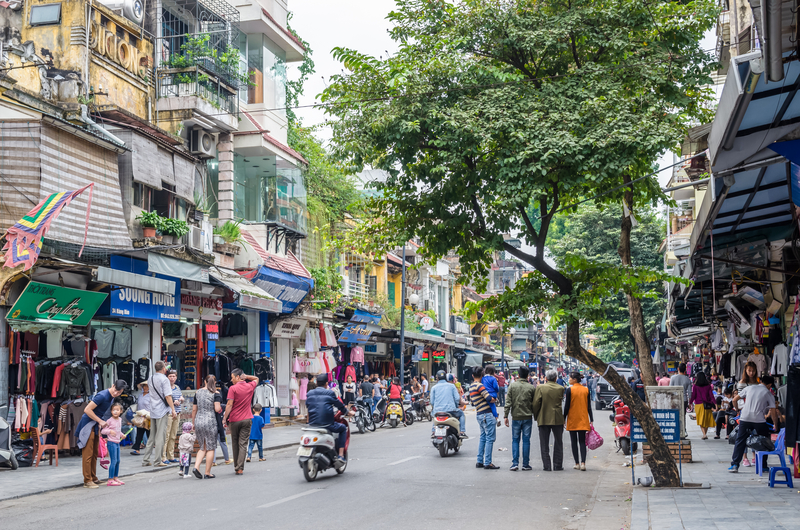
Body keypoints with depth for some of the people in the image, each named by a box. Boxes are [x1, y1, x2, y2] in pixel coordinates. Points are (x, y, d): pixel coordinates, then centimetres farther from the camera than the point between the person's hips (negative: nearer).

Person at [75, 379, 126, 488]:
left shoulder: (112, 397, 6)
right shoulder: (102, 396, -23)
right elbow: (87, 410, -24)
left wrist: (100, 425, 9)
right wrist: (100, 421, -19)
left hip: (96, 426, 9)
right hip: (88, 425, -9)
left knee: (94, 454, 14)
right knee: (88, 454, -7)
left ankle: (93, 478, 22)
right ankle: (87, 481, -4)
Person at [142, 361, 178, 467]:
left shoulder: (150, 379, 11)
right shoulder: (164, 379, -10)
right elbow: (168, 396, -15)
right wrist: (173, 409, -13)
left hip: (153, 411, 7)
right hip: (162, 410, -7)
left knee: (151, 437, 12)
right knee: (160, 437, -4)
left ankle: (145, 460, 13)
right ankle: (158, 461, -5)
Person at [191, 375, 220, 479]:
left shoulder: (198, 392, 8)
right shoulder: (215, 393, -5)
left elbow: (194, 409, 11)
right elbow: (217, 409, -13)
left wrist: (193, 423, 20)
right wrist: (220, 407, 11)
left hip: (198, 421, 5)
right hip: (210, 422, -5)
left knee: (202, 447, 16)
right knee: (210, 448, 5)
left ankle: (196, 467, -3)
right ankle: (207, 473, 5)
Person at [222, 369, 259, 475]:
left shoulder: (233, 388, -10)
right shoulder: (250, 386, 4)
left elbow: (229, 405, -13)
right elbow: (256, 379, 26)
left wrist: (224, 418, -7)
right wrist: (246, 376, 7)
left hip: (235, 419, -2)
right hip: (247, 419, 3)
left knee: (235, 443, 13)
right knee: (243, 444, 0)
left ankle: (236, 466, 19)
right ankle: (240, 468, -8)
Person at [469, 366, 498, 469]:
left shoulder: (471, 387, 14)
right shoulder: (479, 386, -14)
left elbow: (472, 402, 24)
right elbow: (490, 399, -20)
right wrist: (495, 399, 1)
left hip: (480, 415, 9)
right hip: (487, 414, -9)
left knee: (483, 437, 16)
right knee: (490, 438, -6)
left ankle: (480, 461, 16)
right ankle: (487, 463, -7)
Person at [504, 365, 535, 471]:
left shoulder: (512, 386, -3)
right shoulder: (532, 387, -3)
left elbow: (508, 402, -4)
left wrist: (505, 416, -1)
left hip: (516, 417, 0)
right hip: (528, 417, 0)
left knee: (515, 440, 7)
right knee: (526, 441, 5)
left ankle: (515, 463, -1)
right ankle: (525, 464, 6)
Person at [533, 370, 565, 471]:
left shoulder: (540, 387, -8)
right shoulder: (561, 388, -3)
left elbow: (536, 403, -9)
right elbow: (561, 401, 5)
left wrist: (536, 416, 3)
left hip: (543, 419, -1)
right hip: (557, 419, 1)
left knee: (544, 444, 6)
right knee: (558, 443, 12)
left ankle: (547, 466, 4)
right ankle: (557, 465, 12)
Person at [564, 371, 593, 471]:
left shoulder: (570, 390, -9)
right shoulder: (586, 390, 2)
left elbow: (567, 406, -8)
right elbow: (589, 406, 4)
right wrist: (591, 420, 9)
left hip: (572, 420, -3)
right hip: (583, 420, 3)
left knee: (574, 441, 7)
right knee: (582, 441, 4)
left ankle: (577, 463, 7)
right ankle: (583, 463, -11)